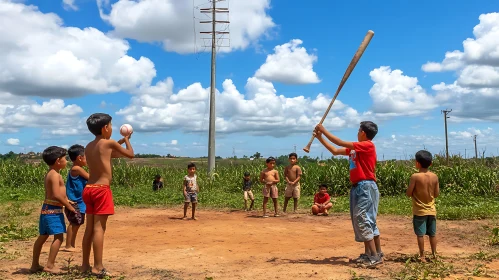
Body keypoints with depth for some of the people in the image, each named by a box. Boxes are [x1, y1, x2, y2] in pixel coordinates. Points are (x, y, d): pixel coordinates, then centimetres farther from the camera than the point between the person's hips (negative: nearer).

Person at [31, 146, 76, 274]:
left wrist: (66, 201, 13)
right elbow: (56, 195, -24)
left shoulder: (49, 174, 14)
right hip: (53, 209, -11)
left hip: (47, 208, 11)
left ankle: (35, 265, 25)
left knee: (42, 236, 16)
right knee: (58, 237, -9)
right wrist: (68, 205, -15)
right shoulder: (55, 175, -16)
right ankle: (50, 265, -8)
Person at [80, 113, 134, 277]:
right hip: (101, 190, -8)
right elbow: (131, 155, 4)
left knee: (89, 228, 12)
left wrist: (121, 141, 32)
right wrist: (126, 140, 20)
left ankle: (85, 265, 18)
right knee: (99, 228, -7)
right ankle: (98, 268, -5)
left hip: (89, 189, 8)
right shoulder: (109, 143, -6)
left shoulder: (89, 146, 14)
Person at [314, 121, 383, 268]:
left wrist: (324, 131, -9)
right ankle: (368, 254, 20)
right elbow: (335, 151, 16)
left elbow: (341, 143, -16)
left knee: (363, 220, -10)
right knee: (362, 221, 12)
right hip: (358, 188, 9)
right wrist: (320, 138, 14)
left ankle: (375, 257, -6)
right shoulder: (354, 148, 14)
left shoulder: (368, 145, -12)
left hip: (366, 187, -9)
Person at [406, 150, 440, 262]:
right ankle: (434, 254, 23)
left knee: (420, 234, 3)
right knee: (432, 234, 15)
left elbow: (409, 193, -13)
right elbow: (436, 194, 2)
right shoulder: (434, 176, -3)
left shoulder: (415, 176, -16)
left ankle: (422, 256, 7)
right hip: (431, 210, 4)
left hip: (419, 211, -4)